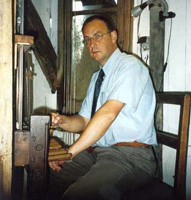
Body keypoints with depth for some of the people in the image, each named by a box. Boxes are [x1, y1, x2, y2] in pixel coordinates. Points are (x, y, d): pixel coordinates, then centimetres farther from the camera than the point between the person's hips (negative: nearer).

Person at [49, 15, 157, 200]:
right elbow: (83, 120, 16)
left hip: (130, 156, -8)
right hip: (96, 151, 8)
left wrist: (69, 152, -25)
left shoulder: (130, 65, -9)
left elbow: (108, 113, -23)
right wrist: (62, 120, -6)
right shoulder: (96, 77, 20)